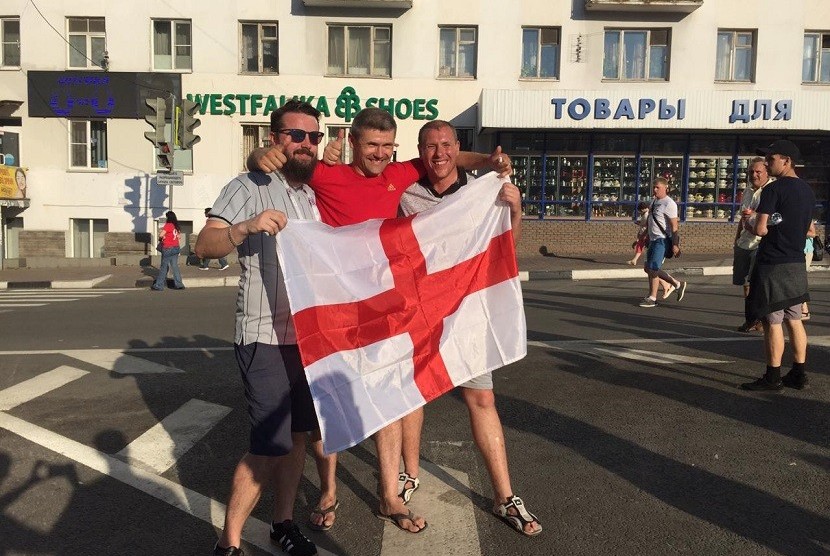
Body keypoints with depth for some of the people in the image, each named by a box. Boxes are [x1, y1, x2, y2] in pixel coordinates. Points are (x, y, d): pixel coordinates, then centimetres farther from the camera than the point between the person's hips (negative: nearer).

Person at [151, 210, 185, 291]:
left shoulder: (168, 225, -13)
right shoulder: (176, 226, 8)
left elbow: (161, 235, -19)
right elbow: (179, 236, 17)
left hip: (168, 249, -7)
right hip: (176, 248, 7)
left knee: (163, 267, 1)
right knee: (175, 266, 9)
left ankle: (159, 285, 8)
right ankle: (179, 284, 8)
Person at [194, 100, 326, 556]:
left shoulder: (317, 194, 14)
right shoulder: (249, 188, -6)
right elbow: (204, 246, -20)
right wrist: (247, 226, -36)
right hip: (266, 337, -7)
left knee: (297, 434, 14)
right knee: (270, 445, -8)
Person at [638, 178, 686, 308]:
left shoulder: (669, 204, -13)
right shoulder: (654, 202, 15)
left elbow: (674, 226, -17)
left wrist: (675, 244, -22)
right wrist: (647, 238, 25)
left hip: (662, 240, -10)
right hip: (653, 239, 10)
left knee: (652, 268, -12)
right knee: (648, 268, 10)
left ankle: (652, 298, -1)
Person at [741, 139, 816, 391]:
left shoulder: (774, 189, -14)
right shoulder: (808, 190, 13)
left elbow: (761, 229, -19)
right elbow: (806, 228, 21)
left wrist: (750, 223, 1)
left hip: (773, 264, -8)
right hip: (797, 263, 8)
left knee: (773, 322, -2)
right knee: (794, 320, 13)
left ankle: (773, 377, 4)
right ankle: (799, 374, 18)